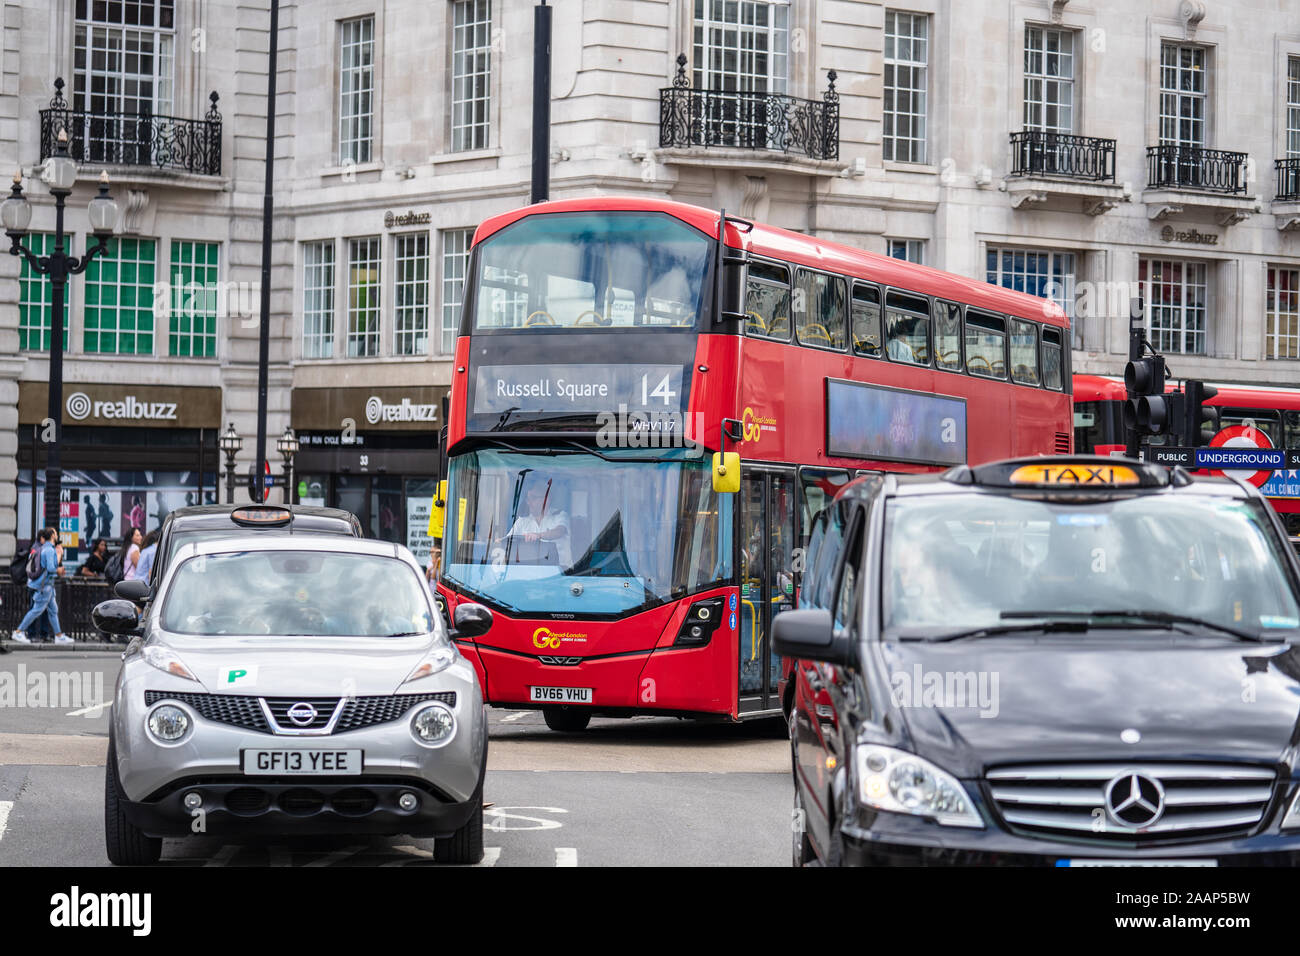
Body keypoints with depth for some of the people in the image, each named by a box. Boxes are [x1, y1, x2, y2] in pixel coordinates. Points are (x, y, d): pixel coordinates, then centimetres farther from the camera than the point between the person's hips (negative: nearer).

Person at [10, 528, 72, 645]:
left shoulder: (46, 548, 13)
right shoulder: (49, 550, -17)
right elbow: (50, 568, -23)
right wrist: (58, 571, -5)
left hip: (47, 584, 10)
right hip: (44, 584, -10)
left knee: (53, 610, 12)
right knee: (37, 610, -7)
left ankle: (59, 636, 15)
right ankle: (19, 632, -3)